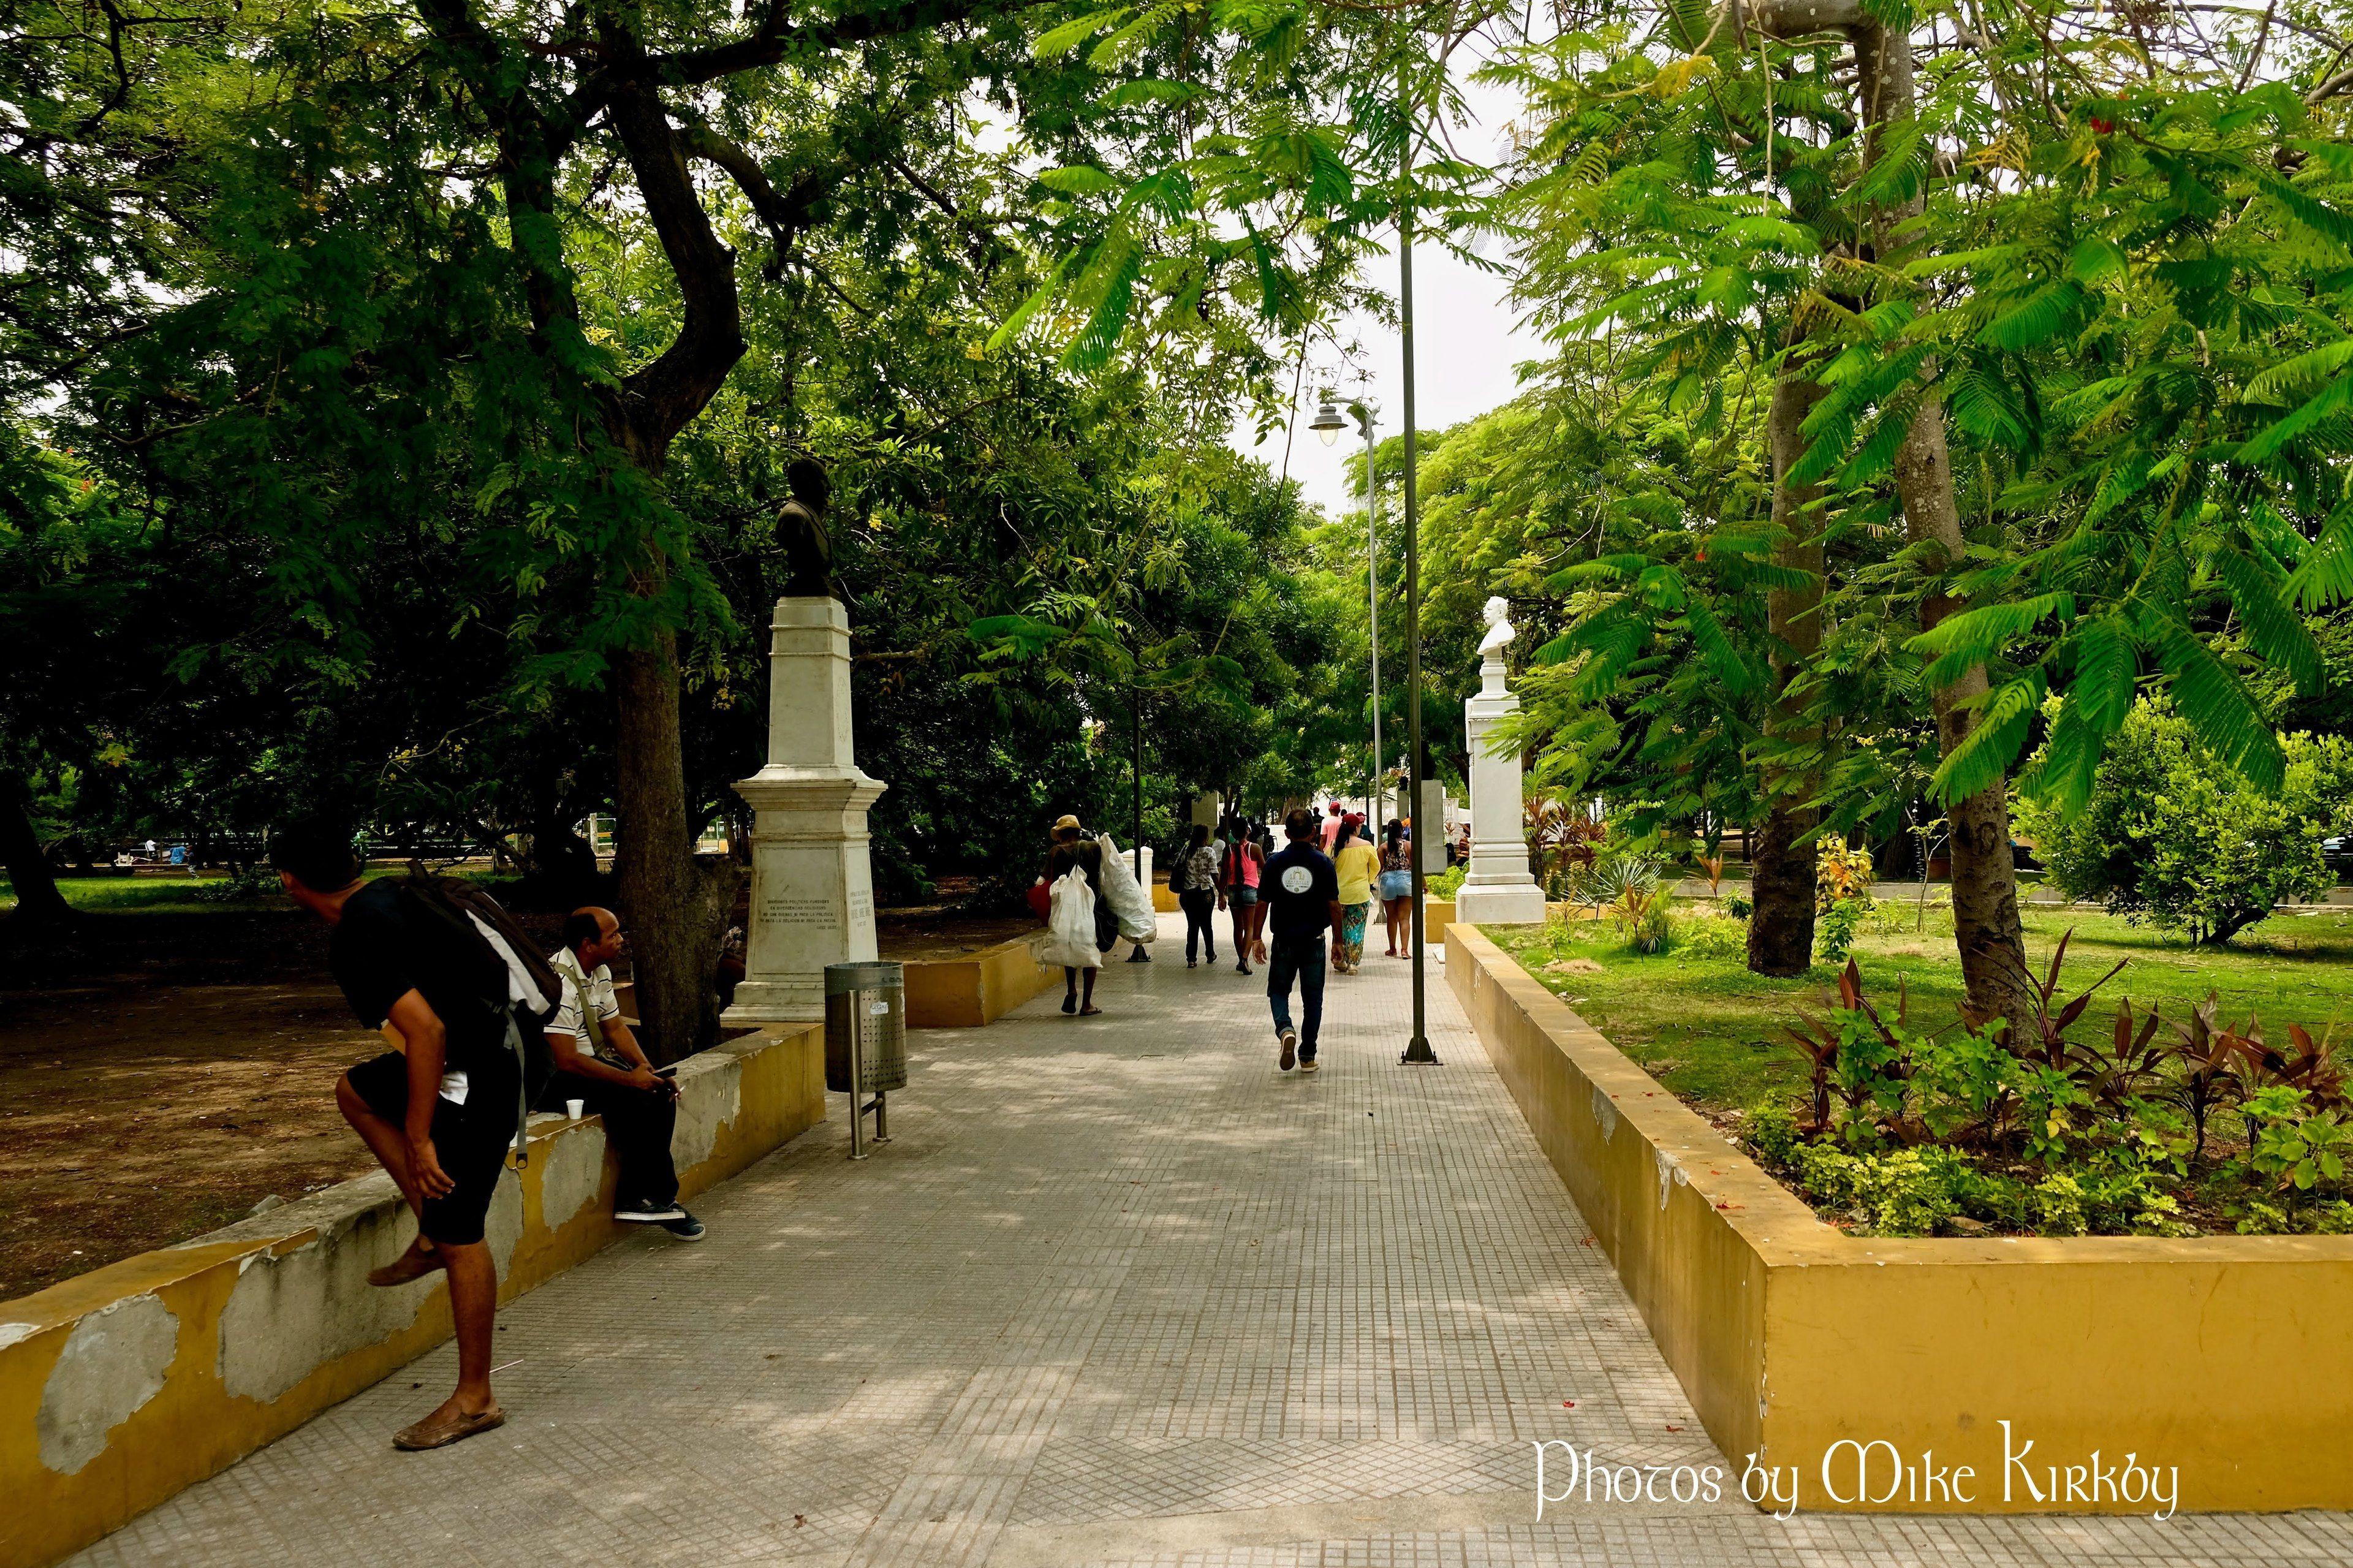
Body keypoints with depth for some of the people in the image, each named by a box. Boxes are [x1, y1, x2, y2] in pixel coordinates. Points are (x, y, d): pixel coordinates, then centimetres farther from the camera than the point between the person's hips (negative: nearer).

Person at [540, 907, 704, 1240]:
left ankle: (634, 1198, -5)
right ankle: (661, 1197, -11)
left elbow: (615, 1027, 14)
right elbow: (566, 1060, -27)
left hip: (590, 1061, 10)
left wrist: (649, 1072, -2)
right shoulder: (559, 982, -24)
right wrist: (630, 1078, -21)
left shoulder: (600, 972, 7)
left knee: (661, 1093, -8)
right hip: (554, 1079, -9)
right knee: (635, 1099, -25)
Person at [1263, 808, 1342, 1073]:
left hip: (1284, 940, 0)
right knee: (1312, 999, 10)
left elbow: (1263, 903, 0)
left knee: (1279, 991, 15)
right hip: (1313, 941, 0)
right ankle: (1307, 1056, 13)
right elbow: (1333, 905, -5)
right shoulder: (1322, 863, -5)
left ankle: (1285, 1030, -14)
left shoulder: (1275, 863, -3)